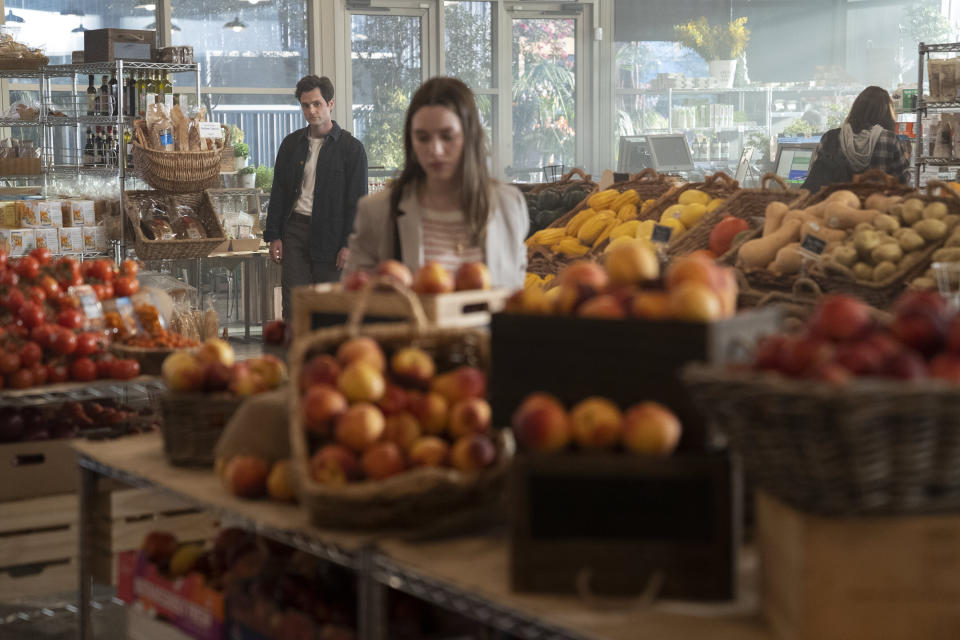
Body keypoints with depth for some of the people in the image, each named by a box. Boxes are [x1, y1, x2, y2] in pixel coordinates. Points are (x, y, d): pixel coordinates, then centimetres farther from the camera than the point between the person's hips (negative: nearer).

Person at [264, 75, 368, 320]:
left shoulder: (351, 148, -2)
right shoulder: (291, 144, 10)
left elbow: (357, 199, -4)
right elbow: (278, 192, 13)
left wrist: (349, 244, -10)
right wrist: (273, 236, 6)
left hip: (328, 235, -3)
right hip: (294, 229, 3)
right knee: (293, 304, -2)